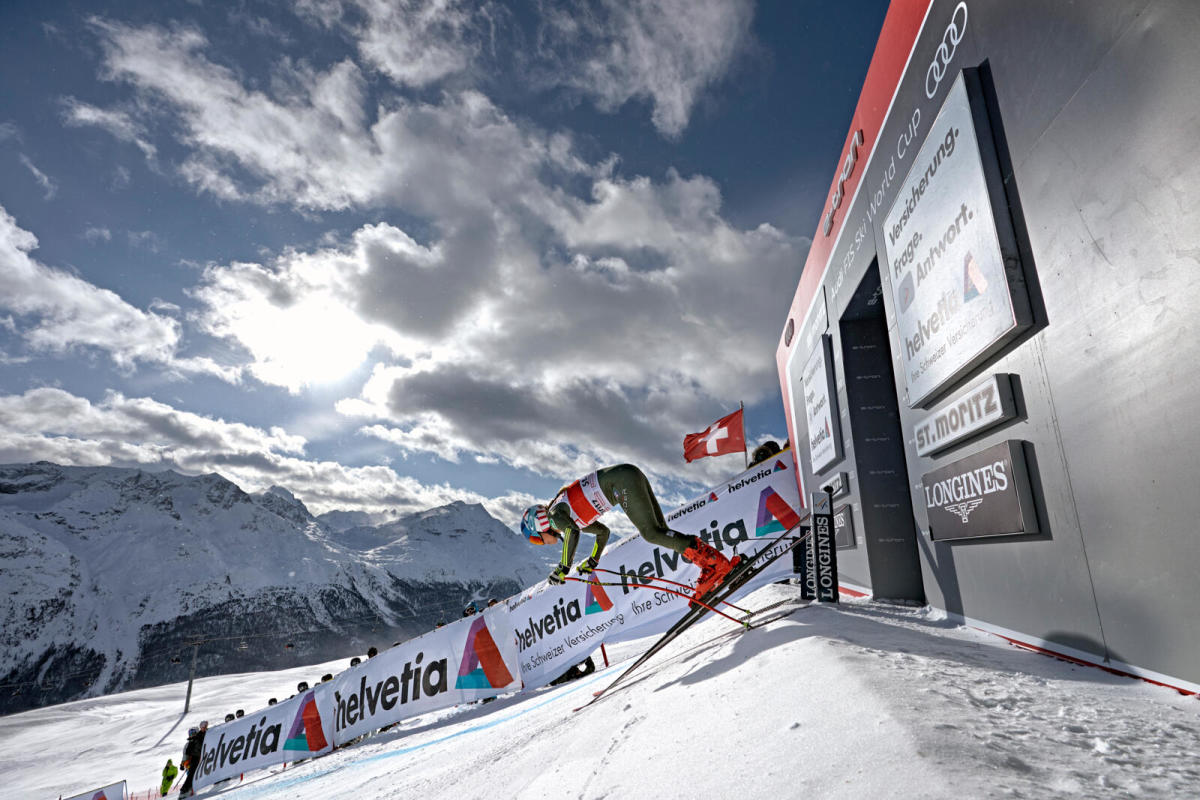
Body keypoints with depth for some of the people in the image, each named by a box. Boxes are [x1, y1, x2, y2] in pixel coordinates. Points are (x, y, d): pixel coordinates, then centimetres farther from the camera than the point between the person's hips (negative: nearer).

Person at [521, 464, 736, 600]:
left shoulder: (554, 514, 3)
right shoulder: (572, 517, 27)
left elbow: (571, 531, -19)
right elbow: (603, 532, 37)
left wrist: (563, 567, -11)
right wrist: (593, 561, 39)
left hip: (621, 481, -9)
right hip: (632, 475, 9)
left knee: (651, 533, -14)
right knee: (659, 530, 2)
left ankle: (713, 560, -22)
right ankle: (710, 570, -4)